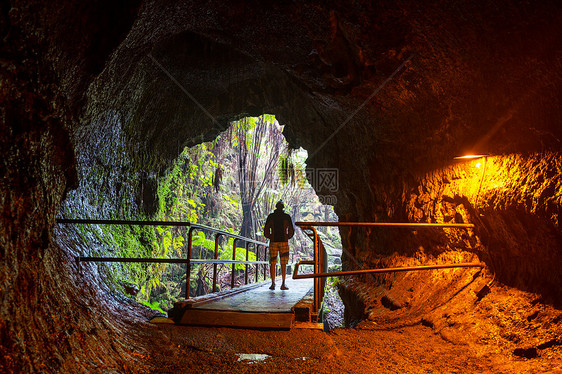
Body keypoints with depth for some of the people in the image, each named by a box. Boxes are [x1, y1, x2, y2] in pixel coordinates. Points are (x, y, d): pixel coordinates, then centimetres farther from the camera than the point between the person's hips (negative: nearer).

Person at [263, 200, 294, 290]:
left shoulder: (270, 216, 3)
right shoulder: (287, 217, 2)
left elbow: (266, 231, 1)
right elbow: (291, 231, 0)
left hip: (273, 242, 0)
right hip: (284, 242, 0)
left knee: (272, 263, 7)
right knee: (283, 264, 3)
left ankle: (273, 283, 2)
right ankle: (283, 284, -3)